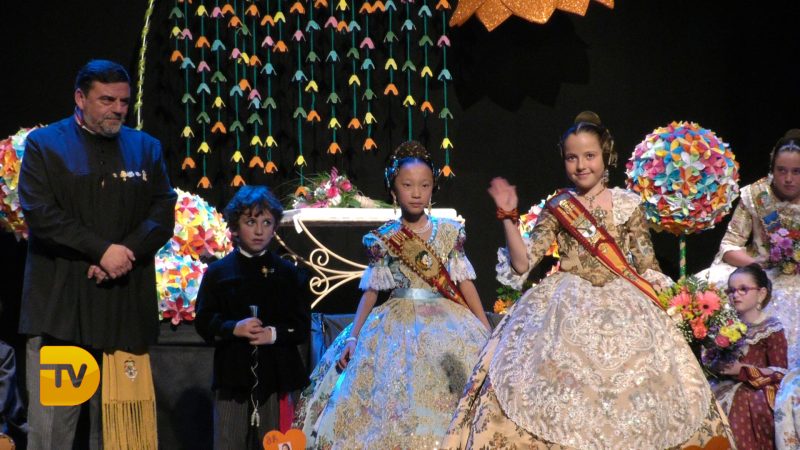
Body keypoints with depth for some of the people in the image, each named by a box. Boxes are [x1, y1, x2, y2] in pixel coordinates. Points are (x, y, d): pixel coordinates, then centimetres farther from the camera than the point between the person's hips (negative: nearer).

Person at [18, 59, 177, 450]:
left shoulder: (145, 148, 16)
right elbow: (39, 213, -6)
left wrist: (127, 252, -10)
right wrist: (102, 250, -13)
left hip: (126, 309, 3)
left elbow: (163, 214, 8)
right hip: (59, 303, -3)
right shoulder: (44, 144, 5)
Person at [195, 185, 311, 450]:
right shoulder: (218, 272, 5)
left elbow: (303, 326, 4)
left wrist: (276, 334, -15)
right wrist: (233, 328, -17)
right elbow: (203, 322, 0)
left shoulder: (289, 273, 7)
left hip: (277, 375, 1)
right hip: (232, 374, -1)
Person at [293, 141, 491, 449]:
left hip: (447, 327, 1)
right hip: (399, 328, 0)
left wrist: (487, 332, 0)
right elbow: (371, 291, 5)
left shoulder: (449, 232, 4)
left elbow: (465, 283, 5)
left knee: (442, 405, -7)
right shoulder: (383, 239, 3)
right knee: (396, 404, -6)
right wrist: (353, 337, -3)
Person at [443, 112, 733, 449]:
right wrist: (508, 217, -5)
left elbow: (646, 267, 8)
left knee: (626, 401, -6)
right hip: (567, 310, 0)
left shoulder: (628, 204, 5)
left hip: (622, 310, 0)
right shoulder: (557, 207, 6)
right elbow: (522, 263, 2)